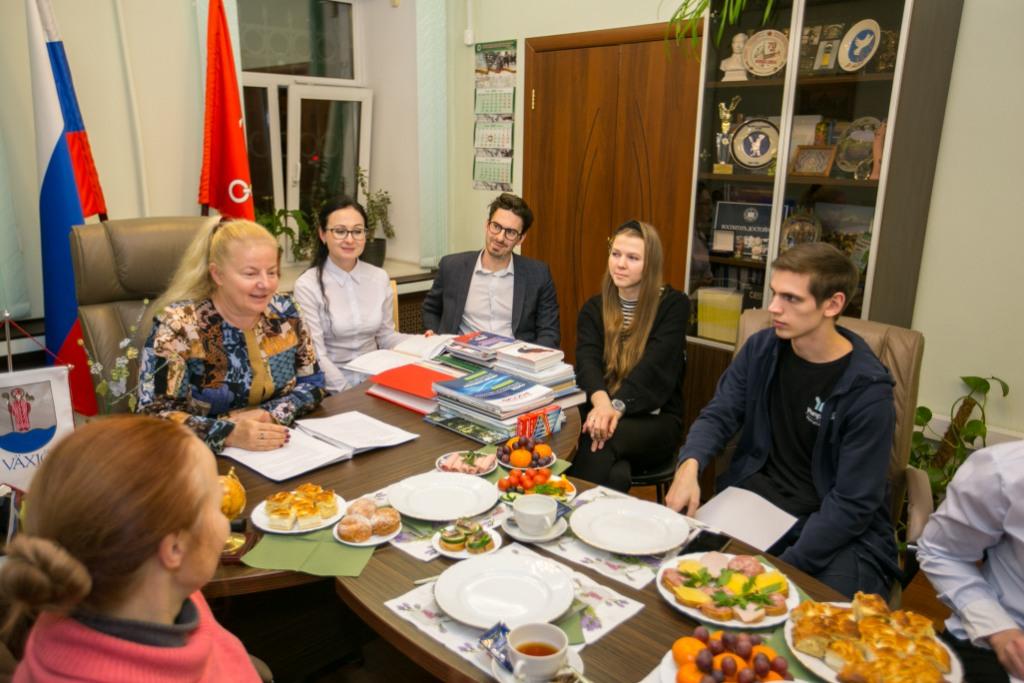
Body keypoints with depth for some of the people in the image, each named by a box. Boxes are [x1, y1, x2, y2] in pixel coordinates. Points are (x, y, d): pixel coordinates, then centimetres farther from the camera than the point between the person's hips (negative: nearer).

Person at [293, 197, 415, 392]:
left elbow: (385, 336, 11)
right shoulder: (307, 285, -9)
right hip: (332, 387, -4)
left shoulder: (380, 278, 5)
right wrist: (348, 393, -23)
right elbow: (316, 355, -13)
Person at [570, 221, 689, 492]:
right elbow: (587, 358, -10)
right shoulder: (595, 307, 9)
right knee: (614, 475, -33)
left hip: (654, 418, -2)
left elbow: (654, 365, -15)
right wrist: (601, 401, -32)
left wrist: (617, 406, -33)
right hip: (603, 410, 2)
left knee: (602, 443, -34)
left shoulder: (674, 304, -1)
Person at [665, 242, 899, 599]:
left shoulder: (867, 391, -16)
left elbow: (853, 505, -16)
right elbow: (719, 415, 1)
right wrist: (689, 465, -22)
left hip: (837, 529, -3)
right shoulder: (761, 348, -1)